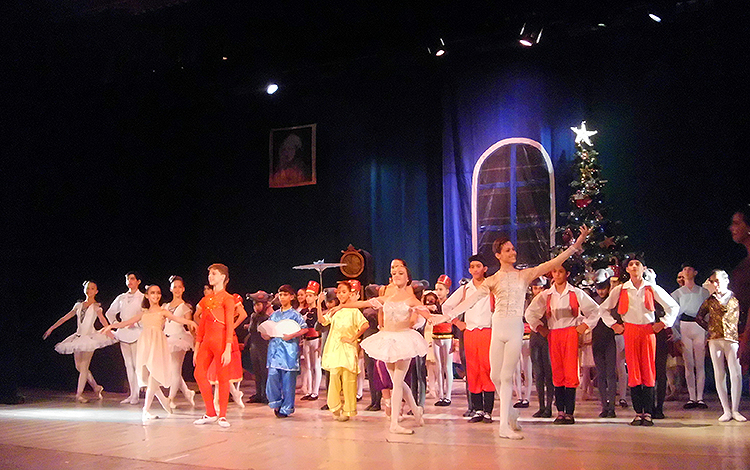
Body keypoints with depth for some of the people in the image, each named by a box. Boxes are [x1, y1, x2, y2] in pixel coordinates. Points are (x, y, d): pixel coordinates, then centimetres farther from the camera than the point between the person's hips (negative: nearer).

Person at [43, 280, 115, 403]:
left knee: (84, 366, -9)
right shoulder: (79, 305, 15)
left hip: (90, 336, -5)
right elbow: (65, 318, 18)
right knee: (79, 367, 5)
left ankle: (79, 394, -6)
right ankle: (96, 387, 18)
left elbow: (102, 319, -16)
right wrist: (51, 328, 17)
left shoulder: (96, 306, 1)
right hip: (78, 337, 5)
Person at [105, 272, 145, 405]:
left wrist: (136, 323, -14)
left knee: (136, 364, -8)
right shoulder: (121, 298, 14)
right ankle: (132, 393, 10)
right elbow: (110, 312, 25)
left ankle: (136, 394, -5)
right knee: (128, 364, 6)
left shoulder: (142, 298, 0)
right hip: (123, 333, 5)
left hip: (136, 333, -5)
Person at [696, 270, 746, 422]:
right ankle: (726, 410, 6)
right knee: (719, 375, 0)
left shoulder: (735, 298, 7)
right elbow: (699, 317, 20)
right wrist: (710, 328, 10)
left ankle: (735, 410, 3)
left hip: (732, 339, -2)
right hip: (715, 340, 2)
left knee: (736, 374, -8)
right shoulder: (710, 300, 13)